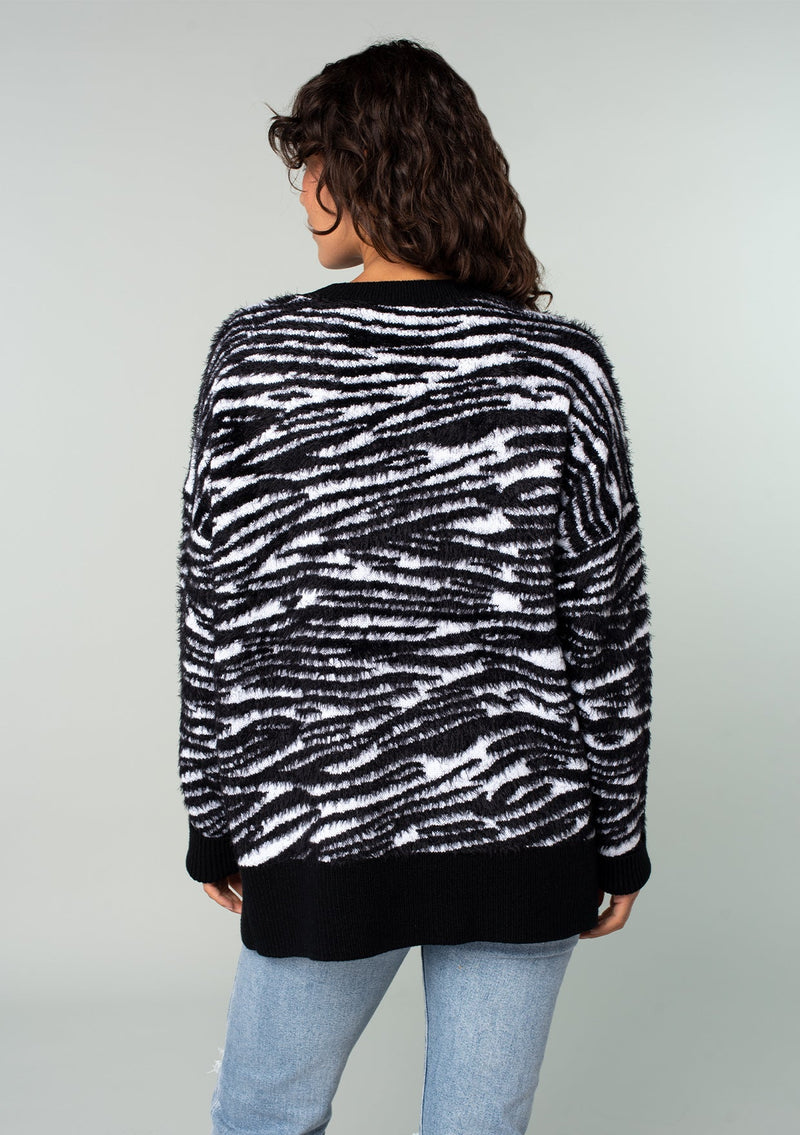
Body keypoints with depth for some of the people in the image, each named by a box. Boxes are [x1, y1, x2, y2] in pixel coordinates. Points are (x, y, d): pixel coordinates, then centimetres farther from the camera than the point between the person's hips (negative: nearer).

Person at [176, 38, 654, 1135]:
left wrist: (216, 823, 8)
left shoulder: (252, 354, -7)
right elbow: (606, 626, -5)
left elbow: (216, 616, -3)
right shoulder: (562, 368, -8)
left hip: (320, 833, 0)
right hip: (522, 836, 1)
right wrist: (618, 837, 6)